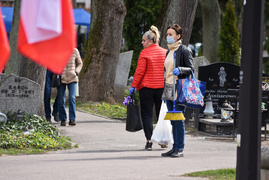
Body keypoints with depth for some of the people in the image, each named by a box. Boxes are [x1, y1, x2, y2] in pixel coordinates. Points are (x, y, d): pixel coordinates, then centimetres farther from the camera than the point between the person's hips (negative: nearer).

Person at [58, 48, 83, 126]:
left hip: (72, 79, 0)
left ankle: (72, 119, -12)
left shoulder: (74, 51, -1)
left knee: (72, 98, -14)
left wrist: (76, 72, -3)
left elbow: (79, 63, 13)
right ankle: (63, 119, 13)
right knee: (61, 100, -1)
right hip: (61, 79, 0)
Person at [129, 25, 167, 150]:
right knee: (161, 113, 13)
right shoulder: (165, 52, 8)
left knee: (147, 114, 1)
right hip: (162, 87, 4)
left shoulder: (144, 53, -7)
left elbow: (140, 71, -11)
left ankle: (149, 141, -5)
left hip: (147, 86, -4)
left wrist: (133, 86, -7)